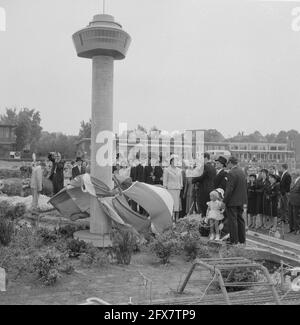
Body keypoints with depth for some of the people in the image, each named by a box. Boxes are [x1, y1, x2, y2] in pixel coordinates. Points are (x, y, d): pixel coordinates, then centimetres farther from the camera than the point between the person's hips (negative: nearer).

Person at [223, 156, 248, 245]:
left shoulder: (231, 173, -17)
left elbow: (229, 189, -20)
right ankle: (242, 239, 22)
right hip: (241, 201, 8)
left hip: (232, 201, -8)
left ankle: (234, 240, 3)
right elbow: (245, 187, 14)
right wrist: (244, 202, 19)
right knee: (240, 219, 15)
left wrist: (224, 200, -12)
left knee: (232, 220, -1)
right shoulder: (242, 172, 9)